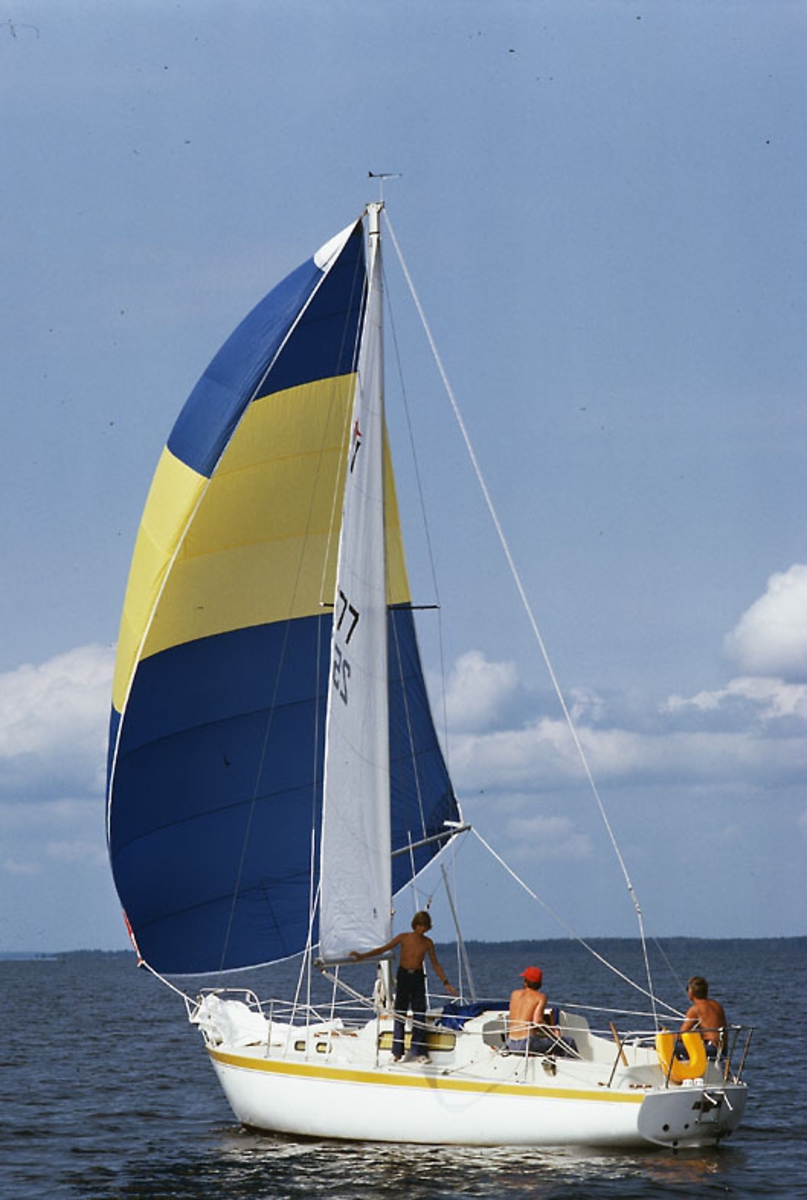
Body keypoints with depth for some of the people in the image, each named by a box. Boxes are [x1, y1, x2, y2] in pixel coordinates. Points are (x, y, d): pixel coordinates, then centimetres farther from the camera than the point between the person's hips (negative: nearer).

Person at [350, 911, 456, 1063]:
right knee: (400, 1014, -2)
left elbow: (435, 964, 11)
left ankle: (419, 1052, 2)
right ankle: (397, 1052, 2)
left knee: (419, 1014, -3)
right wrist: (362, 956, -9)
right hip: (403, 976, -1)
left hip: (418, 978, 1)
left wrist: (446, 983, 6)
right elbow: (383, 949, -1)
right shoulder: (404, 938, -1)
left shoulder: (427, 942, 4)